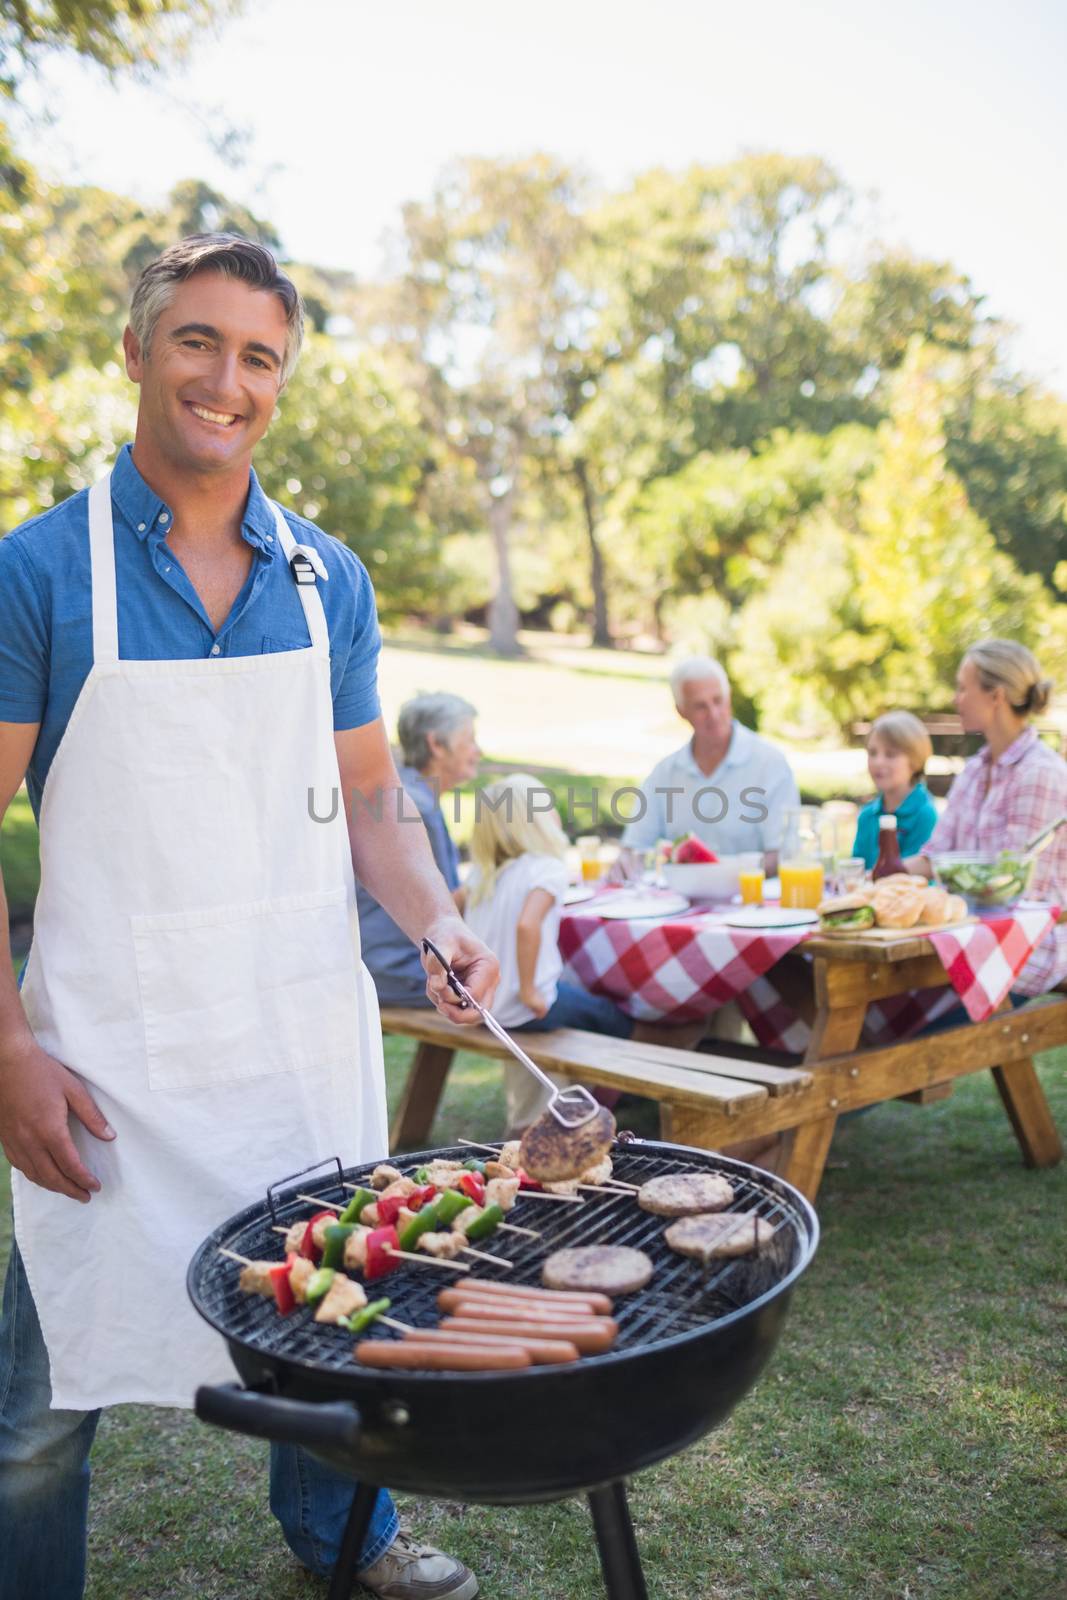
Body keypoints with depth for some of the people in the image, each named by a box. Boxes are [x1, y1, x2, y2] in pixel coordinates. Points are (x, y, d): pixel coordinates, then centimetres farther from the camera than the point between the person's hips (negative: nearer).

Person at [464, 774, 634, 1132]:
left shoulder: (483, 871, 3)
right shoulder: (547, 867, -17)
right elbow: (527, 924, -33)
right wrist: (529, 991, -23)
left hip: (483, 1003, 7)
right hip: (522, 1010, -7)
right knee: (618, 1023, 17)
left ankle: (524, 1118, 38)